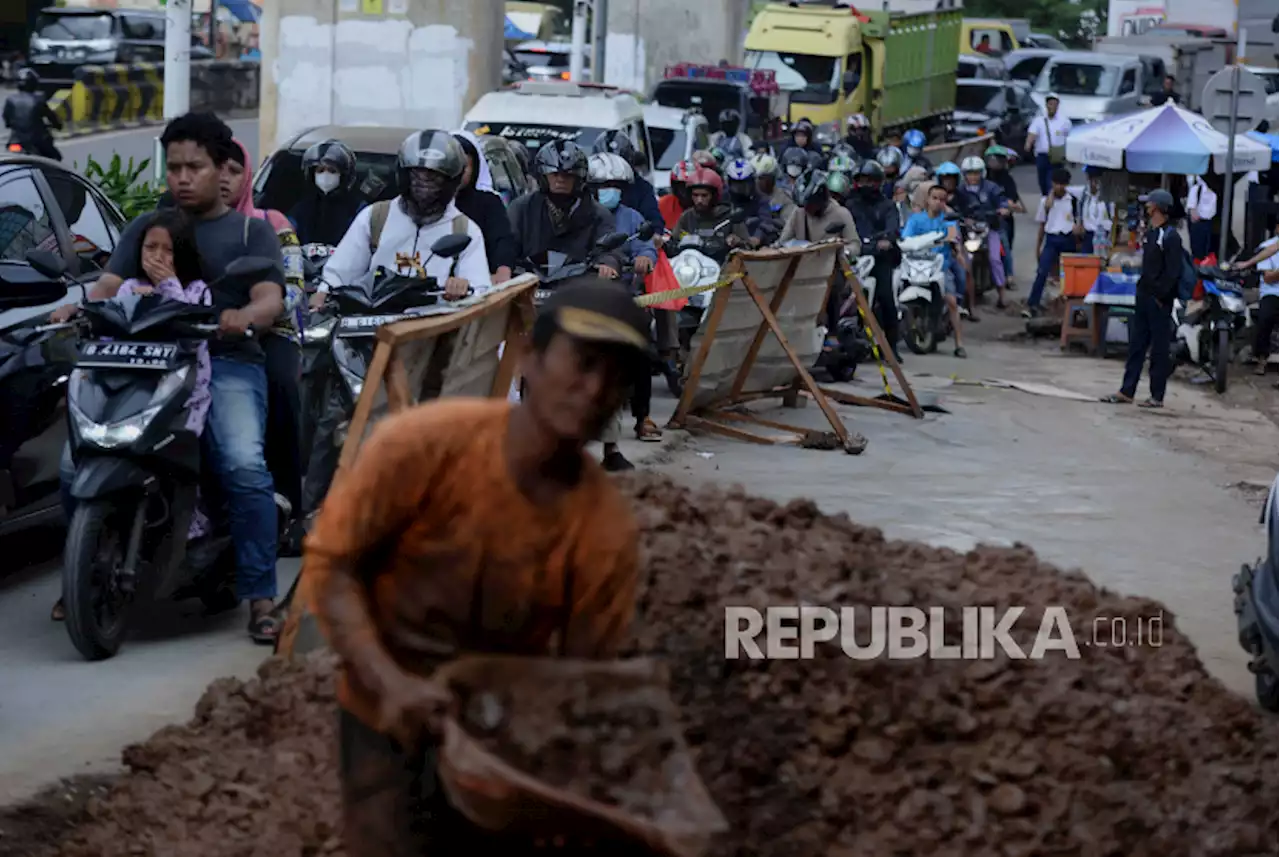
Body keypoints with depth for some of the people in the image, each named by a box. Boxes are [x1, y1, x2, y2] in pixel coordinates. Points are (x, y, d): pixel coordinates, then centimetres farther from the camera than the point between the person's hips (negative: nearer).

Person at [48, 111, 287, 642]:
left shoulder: (251, 231, 14)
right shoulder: (144, 229, 23)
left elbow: (270, 300, -2)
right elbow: (109, 285, 9)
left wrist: (245, 316, -27)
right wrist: (78, 306, -15)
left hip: (227, 364, -3)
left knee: (245, 466, -31)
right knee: (76, 465, -18)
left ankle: (260, 597, -27)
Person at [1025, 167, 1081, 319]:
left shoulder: (1073, 201, 3)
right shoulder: (1046, 201, 4)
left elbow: (1079, 221, 11)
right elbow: (1042, 225, 9)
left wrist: (1078, 228, -12)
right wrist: (1038, 247, 9)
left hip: (1068, 239, 1)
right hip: (1052, 239, -1)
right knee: (1042, 272, -12)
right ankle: (1031, 305, -15)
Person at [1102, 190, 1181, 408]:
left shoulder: (1170, 236, -13)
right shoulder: (1150, 233, 14)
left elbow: (1173, 272, -17)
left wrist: (1160, 296, -17)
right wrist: (1142, 288, 12)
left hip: (1159, 301, -9)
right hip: (1143, 296, 9)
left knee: (1159, 349, -2)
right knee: (1136, 345, 9)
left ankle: (1157, 396, 3)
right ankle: (1127, 391, 13)